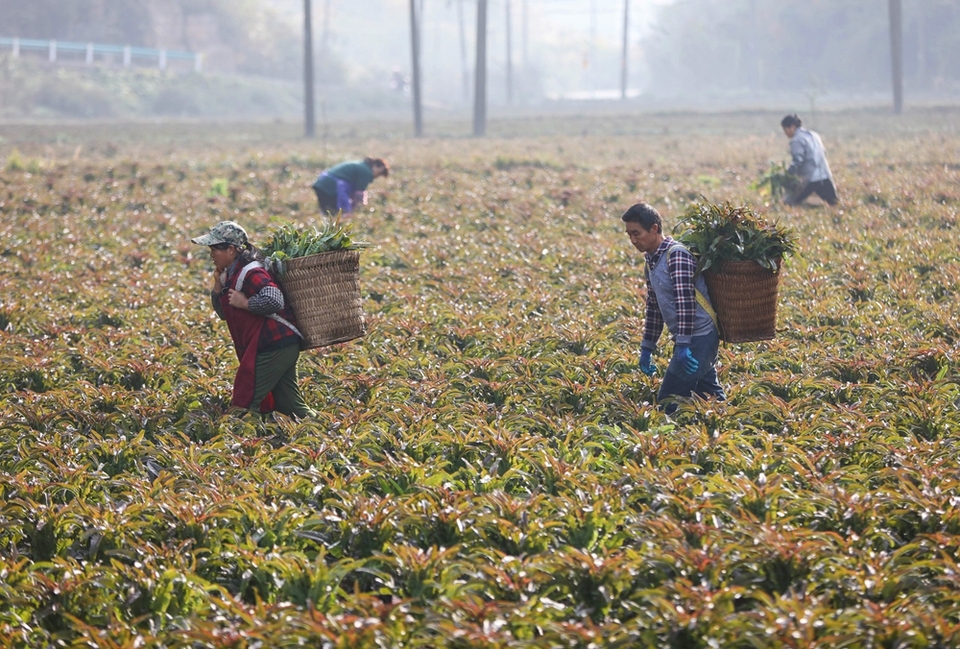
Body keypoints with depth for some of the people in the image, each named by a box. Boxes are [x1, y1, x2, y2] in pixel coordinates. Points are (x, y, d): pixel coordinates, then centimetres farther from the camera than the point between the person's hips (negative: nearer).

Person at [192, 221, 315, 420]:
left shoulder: (250, 273, -16)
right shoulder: (231, 274, 14)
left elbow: (274, 300, -30)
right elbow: (223, 312, 19)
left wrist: (244, 303, -18)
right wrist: (218, 284, 5)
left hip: (274, 347, -10)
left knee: (243, 404, -7)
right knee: (289, 405, 11)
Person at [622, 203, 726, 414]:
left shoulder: (676, 255, -16)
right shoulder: (651, 261, 13)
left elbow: (685, 302, -24)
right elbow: (654, 307, 21)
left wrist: (683, 345, -29)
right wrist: (647, 348, 21)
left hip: (698, 337, -10)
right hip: (692, 340, 10)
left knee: (669, 401, -10)